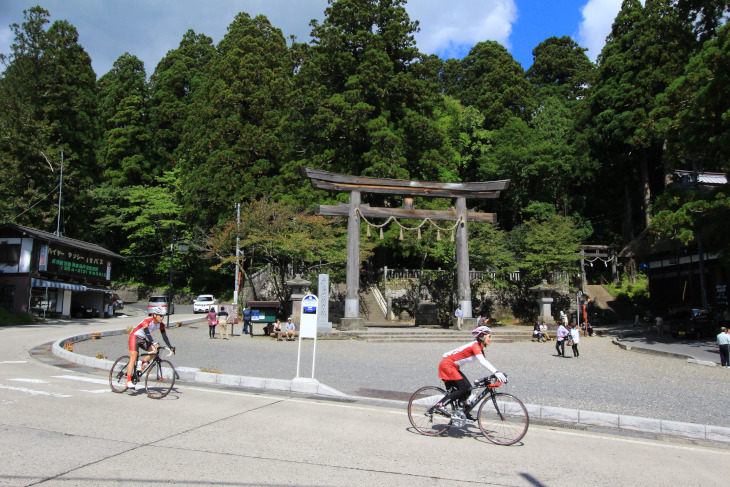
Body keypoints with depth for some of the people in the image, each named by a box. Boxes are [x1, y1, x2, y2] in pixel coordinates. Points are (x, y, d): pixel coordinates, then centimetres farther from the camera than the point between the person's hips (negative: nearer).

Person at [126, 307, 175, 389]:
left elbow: (164, 336, -9)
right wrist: (154, 343, -54)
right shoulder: (147, 321, -28)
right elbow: (147, 333, -41)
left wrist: (170, 346, -21)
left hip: (143, 339, 7)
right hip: (135, 336, -7)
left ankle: (141, 363, 4)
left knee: (155, 351, -18)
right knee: (133, 358, -18)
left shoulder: (161, 324, -7)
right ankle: (128, 381, -17)